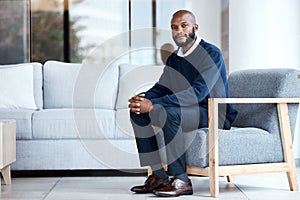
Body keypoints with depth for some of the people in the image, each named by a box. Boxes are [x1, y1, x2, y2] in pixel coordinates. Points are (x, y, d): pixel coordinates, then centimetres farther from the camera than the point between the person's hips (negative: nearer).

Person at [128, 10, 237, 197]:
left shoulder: (211, 53, -14)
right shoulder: (174, 58, 13)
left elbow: (197, 93, -26)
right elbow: (161, 88, 12)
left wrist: (154, 104, -32)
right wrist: (143, 97, -14)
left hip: (215, 115, -8)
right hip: (190, 111, 9)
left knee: (167, 112, -34)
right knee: (137, 111, -4)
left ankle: (181, 180, -26)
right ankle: (158, 176, -5)